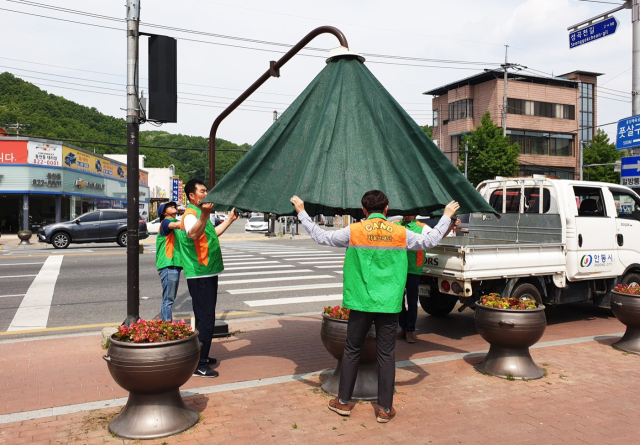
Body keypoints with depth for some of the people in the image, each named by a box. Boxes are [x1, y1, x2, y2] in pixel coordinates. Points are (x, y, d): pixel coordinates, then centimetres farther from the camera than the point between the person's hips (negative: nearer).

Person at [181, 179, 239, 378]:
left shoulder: (201, 213, 17)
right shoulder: (190, 214, -16)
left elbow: (212, 233, 33)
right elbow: (194, 233, -39)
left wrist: (230, 220, 36)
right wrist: (205, 214, -56)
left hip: (209, 273, 10)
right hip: (199, 275, -10)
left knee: (205, 317, 17)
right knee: (205, 319, -10)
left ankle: (201, 356, 29)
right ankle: (198, 365, -4)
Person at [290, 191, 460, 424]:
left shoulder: (353, 231, -5)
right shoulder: (400, 233, 0)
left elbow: (321, 237, 3)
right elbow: (430, 240, 12)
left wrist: (302, 213, 15)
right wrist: (446, 216, 27)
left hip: (360, 303, 0)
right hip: (389, 304, 1)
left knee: (352, 351, 12)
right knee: (386, 355, 8)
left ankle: (343, 402, 23)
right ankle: (385, 409, 16)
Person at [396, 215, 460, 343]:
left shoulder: (422, 227, -2)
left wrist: (452, 225, -26)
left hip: (413, 271, -2)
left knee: (412, 301, 4)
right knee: (399, 299, 11)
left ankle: (410, 330, 16)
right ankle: (403, 327, 26)